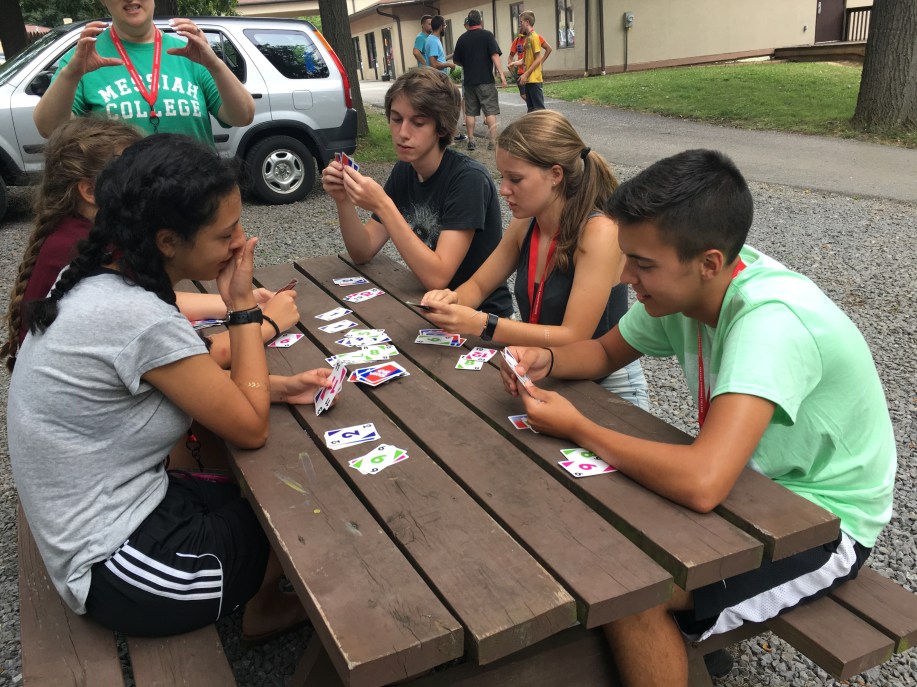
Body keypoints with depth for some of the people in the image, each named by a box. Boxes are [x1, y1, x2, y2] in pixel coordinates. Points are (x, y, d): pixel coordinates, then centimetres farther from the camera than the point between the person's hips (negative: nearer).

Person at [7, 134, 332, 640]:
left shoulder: (95, 281, -3)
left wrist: (276, 387, -5)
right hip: (120, 569, -8)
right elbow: (251, 429, -20)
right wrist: (245, 306, -15)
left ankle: (259, 604, 39)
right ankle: (263, 609, 38)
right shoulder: (140, 319, -31)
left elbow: (190, 380, 8)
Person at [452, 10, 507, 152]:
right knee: (490, 111, 0)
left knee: (470, 112, 9)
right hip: (486, 80, -4)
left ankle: (471, 141, 10)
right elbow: (495, 56, -14)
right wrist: (501, 74, -13)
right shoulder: (487, 35, -5)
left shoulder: (462, 38, 6)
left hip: (469, 80, 4)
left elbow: (456, 60, 12)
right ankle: (493, 141, -3)